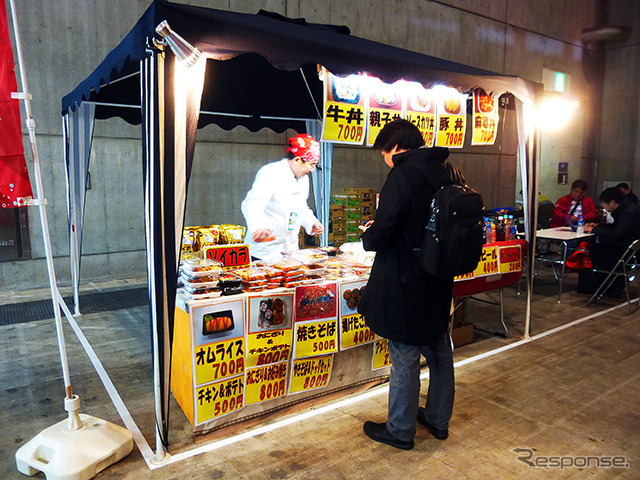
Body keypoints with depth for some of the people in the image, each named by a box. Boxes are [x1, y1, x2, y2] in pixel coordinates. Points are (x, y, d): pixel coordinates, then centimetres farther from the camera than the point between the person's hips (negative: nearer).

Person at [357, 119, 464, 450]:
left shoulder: (402, 176, -19)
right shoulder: (449, 174, 5)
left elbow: (381, 236, -23)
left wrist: (367, 233, 0)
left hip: (406, 285, -8)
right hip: (440, 284, 8)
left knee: (405, 358, 6)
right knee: (440, 353, 20)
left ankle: (400, 431, 24)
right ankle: (438, 419, 38)